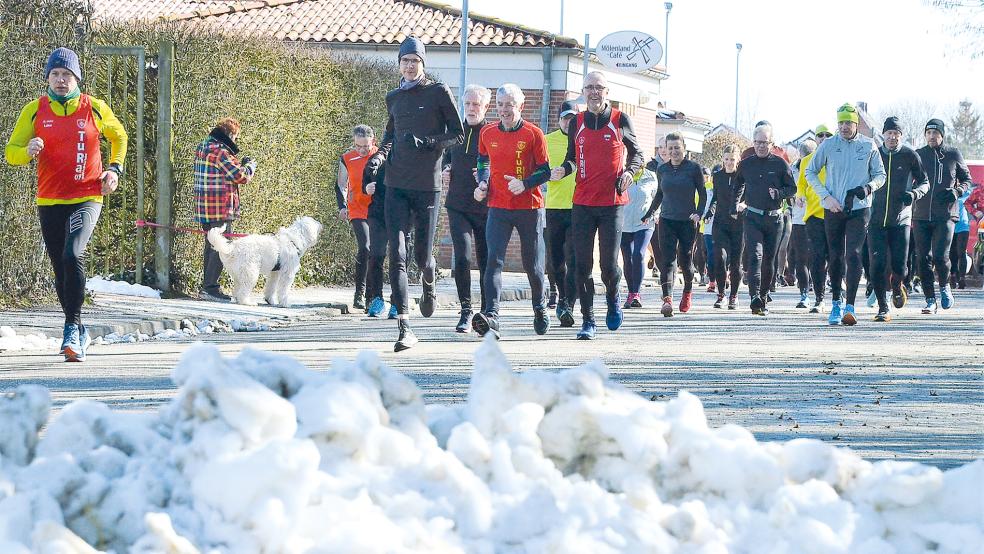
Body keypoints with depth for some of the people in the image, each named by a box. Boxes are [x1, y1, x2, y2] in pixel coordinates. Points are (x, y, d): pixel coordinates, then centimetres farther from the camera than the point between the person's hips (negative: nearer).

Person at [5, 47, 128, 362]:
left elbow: (118, 135, 21)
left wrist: (115, 168, 6)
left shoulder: (94, 108, 2)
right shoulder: (35, 111, 3)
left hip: (87, 198, -3)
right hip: (50, 202, 3)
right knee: (60, 268, 8)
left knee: (73, 255, -25)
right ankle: (79, 334, 24)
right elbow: (11, 153, 4)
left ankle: (72, 327, -22)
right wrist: (28, 151, -19)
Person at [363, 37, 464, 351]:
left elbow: (458, 135, 0)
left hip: (427, 184, -3)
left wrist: (427, 143, -15)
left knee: (422, 255, 3)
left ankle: (429, 284, 42)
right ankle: (404, 328, -14)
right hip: (396, 184, 3)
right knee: (397, 255, -10)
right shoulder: (394, 98, 13)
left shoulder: (438, 92, 0)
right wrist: (378, 158, 6)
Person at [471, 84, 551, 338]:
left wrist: (525, 184, -21)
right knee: (494, 260, -15)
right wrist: (483, 183, 5)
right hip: (498, 207, 2)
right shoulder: (488, 134, 5)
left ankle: (540, 308, 34)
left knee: (533, 265, 8)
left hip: (529, 207, -2)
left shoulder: (533, 134, -6)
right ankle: (491, 316, -26)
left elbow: (545, 171, -4)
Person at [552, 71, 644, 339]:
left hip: (612, 202, -2)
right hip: (582, 203, 2)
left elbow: (636, 153, 10)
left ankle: (613, 298, 28)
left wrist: (629, 171, -10)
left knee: (609, 264, -4)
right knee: (582, 264, -2)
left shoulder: (620, 120, 1)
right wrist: (564, 169, -5)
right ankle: (587, 321, 5)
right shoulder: (577, 123, 9)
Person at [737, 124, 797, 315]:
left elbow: (792, 189, 5)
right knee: (755, 256, -16)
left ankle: (764, 296, 22)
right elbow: (737, 186, 21)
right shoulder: (745, 165, 7)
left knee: (769, 260, 7)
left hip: (774, 218, 0)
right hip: (753, 217, 0)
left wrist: (777, 193, -13)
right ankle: (755, 298, -27)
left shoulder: (780, 164, 2)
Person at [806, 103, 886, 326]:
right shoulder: (828, 145, 2)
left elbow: (880, 174, 10)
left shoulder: (869, 146, 3)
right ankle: (836, 303, 21)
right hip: (833, 209, 2)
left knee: (853, 255, -14)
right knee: (835, 257, 7)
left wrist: (869, 187, -11)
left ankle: (849, 306, -19)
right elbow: (810, 172, 9)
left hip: (859, 209, -2)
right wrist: (826, 196, -3)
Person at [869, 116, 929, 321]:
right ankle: (883, 308, 2)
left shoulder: (910, 156, -1)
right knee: (878, 264, -8)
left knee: (899, 266, -5)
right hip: (876, 219, 1)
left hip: (900, 220, -1)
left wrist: (914, 193, -14)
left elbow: (924, 182, 6)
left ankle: (897, 287, 30)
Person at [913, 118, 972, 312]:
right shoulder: (917, 155, 7)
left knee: (940, 256, -14)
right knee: (924, 258, 0)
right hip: (921, 216, 2)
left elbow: (967, 179, 13)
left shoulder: (953, 155, 5)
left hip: (945, 216, -2)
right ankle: (930, 300, 10)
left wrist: (957, 191, -6)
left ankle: (945, 286, 15)